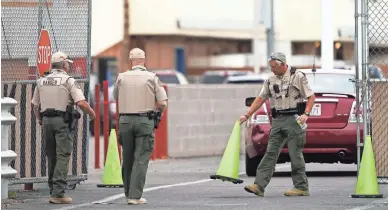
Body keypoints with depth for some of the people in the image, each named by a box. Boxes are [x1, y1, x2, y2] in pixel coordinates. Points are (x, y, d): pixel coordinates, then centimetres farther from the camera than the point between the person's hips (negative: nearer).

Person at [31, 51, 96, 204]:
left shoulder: (41, 81, 10)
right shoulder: (68, 81, -6)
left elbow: (35, 105, 15)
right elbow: (81, 103, -14)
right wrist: (91, 113, 4)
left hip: (46, 121, 5)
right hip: (63, 122, -5)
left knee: (51, 157, 14)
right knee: (62, 157, -6)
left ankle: (53, 191, 16)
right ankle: (58, 193, -14)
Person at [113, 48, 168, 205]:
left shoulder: (122, 77, 4)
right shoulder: (152, 78, -2)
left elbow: (116, 98, 20)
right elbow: (162, 104, -4)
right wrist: (158, 112, 16)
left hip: (125, 120, 3)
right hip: (145, 121, -3)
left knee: (127, 159, 13)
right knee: (141, 159, -3)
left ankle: (128, 193, 20)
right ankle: (135, 196, -10)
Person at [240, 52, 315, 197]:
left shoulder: (298, 76, -4)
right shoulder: (270, 80, 14)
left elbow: (311, 96, -4)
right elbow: (260, 99, 16)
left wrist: (306, 114, -17)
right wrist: (247, 115, 10)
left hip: (293, 119, -6)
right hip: (277, 120, 6)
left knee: (295, 154, -5)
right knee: (271, 152, 0)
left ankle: (301, 187, 3)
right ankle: (259, 185, -6)